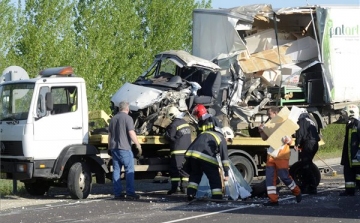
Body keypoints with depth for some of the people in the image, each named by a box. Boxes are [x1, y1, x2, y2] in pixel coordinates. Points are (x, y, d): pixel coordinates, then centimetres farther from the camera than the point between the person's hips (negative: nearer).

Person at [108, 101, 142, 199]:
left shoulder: (113, 118, 16)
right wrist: (138, 145, -10)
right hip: (124, 148, -7)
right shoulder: (127, 118, -7)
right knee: (129, 170, -4)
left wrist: (110, 147, 30)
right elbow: (131, 133, -15)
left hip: (114, 148, 7)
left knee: (116, 170, 7)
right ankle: (130, 192, -9)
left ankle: (117, 193, 5)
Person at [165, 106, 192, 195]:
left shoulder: (174, 125, -12)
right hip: (187, 149, 7)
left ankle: (174, 187, -7)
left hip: (177, 151, -7)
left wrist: (166, 131, 10)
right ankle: (184, 186, 7)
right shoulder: (185, 123, 14)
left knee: (175, 169, -3)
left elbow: (169, 136, -10)